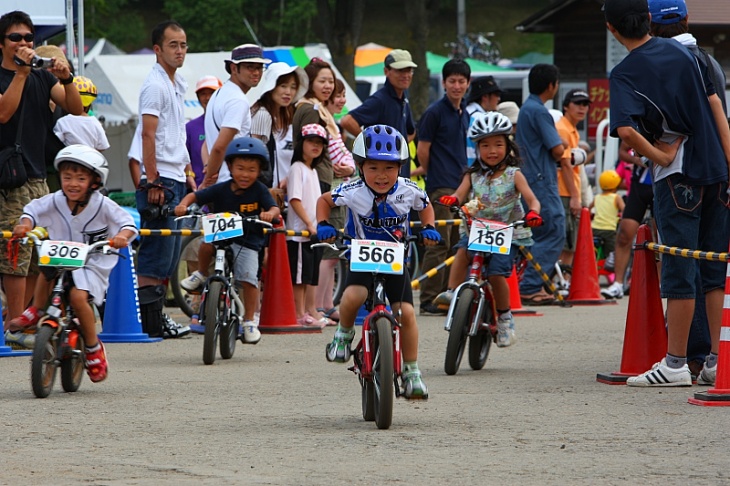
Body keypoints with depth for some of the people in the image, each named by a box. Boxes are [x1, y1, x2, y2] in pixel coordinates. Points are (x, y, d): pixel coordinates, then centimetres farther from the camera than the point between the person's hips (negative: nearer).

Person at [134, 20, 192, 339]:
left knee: (169, 255, 12)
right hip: (160, 181, -10)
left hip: (175, 180, 10)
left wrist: (187, 172, 23)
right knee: (156, 255, -8)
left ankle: (156, 317, 17)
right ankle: (150, 322, -7)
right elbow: (148, 134, -17)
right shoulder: (155, 85, -12)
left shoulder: (177, 84, 17)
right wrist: (153, 182, -21)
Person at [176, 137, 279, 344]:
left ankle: (249, 321, -1)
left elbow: (274, 208, -12)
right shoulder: (221, 190, -3)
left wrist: (270, 213, -35)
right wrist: (183, 205, -23)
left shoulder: (259, 190, -5)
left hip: (248, 243, -1)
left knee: (248, 278, -19)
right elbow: (195, 196, -2)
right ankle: (201, 275, 0)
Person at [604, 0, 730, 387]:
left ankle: (675, 364, 1)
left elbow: (626, 130, -25)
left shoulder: (625, 74, -8)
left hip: (677, 177, -5)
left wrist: (660, 156, -9)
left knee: (679, 271, -2)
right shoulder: (682, 52, 8)